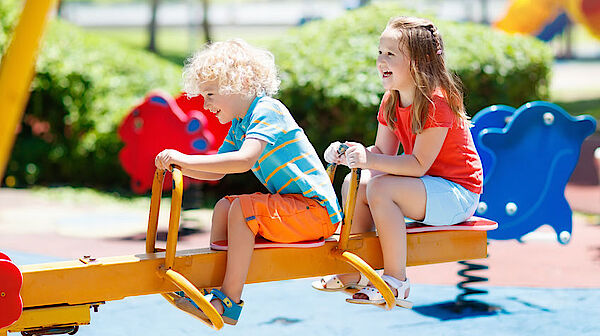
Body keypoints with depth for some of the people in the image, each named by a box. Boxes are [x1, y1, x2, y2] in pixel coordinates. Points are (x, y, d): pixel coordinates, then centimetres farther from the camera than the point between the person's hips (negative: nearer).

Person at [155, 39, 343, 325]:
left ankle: (229, 302, -21)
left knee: (242, 208, -23)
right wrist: (179, 165, 2)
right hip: (295, 205, 10)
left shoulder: (267, 110, -17)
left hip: (318, 209, -10)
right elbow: (216, 172, 20)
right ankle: (214, 279, 8)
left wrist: (186, 159, -32)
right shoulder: (238, 125, 13)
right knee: (224, 206, 10)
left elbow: (244, 161, -33)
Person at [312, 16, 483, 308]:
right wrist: (349, 155, -14)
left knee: (380, 189, -27)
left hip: (458, 192, -9)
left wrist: (369, 160, -34)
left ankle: (396, 281, -19)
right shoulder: (391, 101, 4)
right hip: (426, 187, 9)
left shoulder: (437, 102, -23)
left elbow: (418, 164, -26)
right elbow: (383, 152, 5)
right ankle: (355, 271, 5)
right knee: (356, 184, -2)